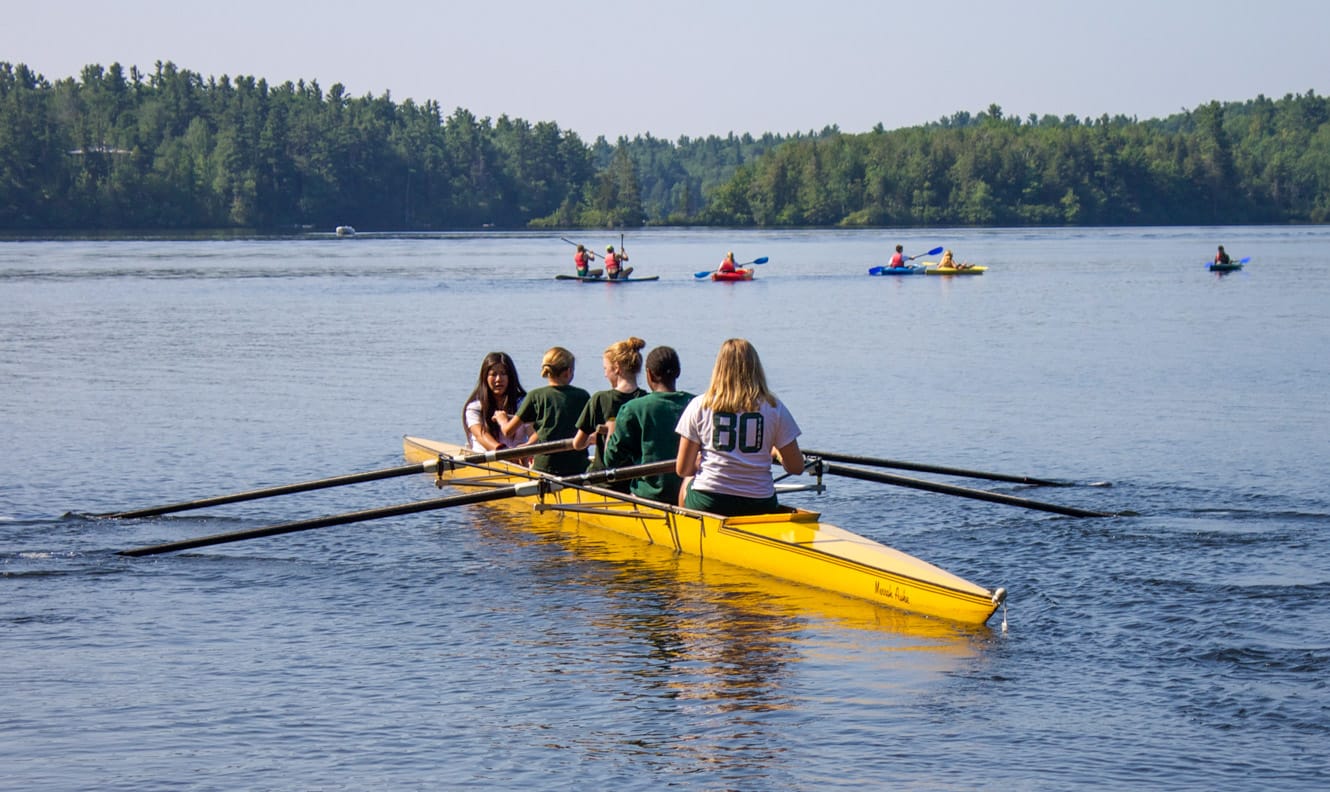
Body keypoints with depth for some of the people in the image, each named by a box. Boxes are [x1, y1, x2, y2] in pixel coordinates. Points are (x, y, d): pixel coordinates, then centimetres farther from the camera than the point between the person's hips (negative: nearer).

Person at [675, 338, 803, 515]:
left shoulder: (699, 406, -1)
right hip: (759, 507, 0)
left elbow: (682, 470, 1)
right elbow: (796, 468, 2)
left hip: (707, 504, 0)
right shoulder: (774, 408, -1)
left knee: (687, 483, 33)